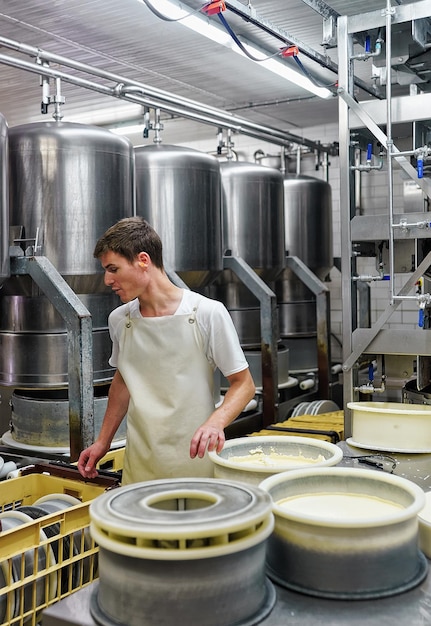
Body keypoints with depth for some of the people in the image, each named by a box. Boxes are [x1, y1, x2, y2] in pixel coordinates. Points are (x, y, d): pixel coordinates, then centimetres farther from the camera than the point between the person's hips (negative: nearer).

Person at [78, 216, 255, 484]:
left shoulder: (208, 313, -13)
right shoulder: (119, 319, 2)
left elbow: (244, 384, -8)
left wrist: (216, 422, -26)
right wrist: (103, 441, 17)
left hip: (196, 463, -3)